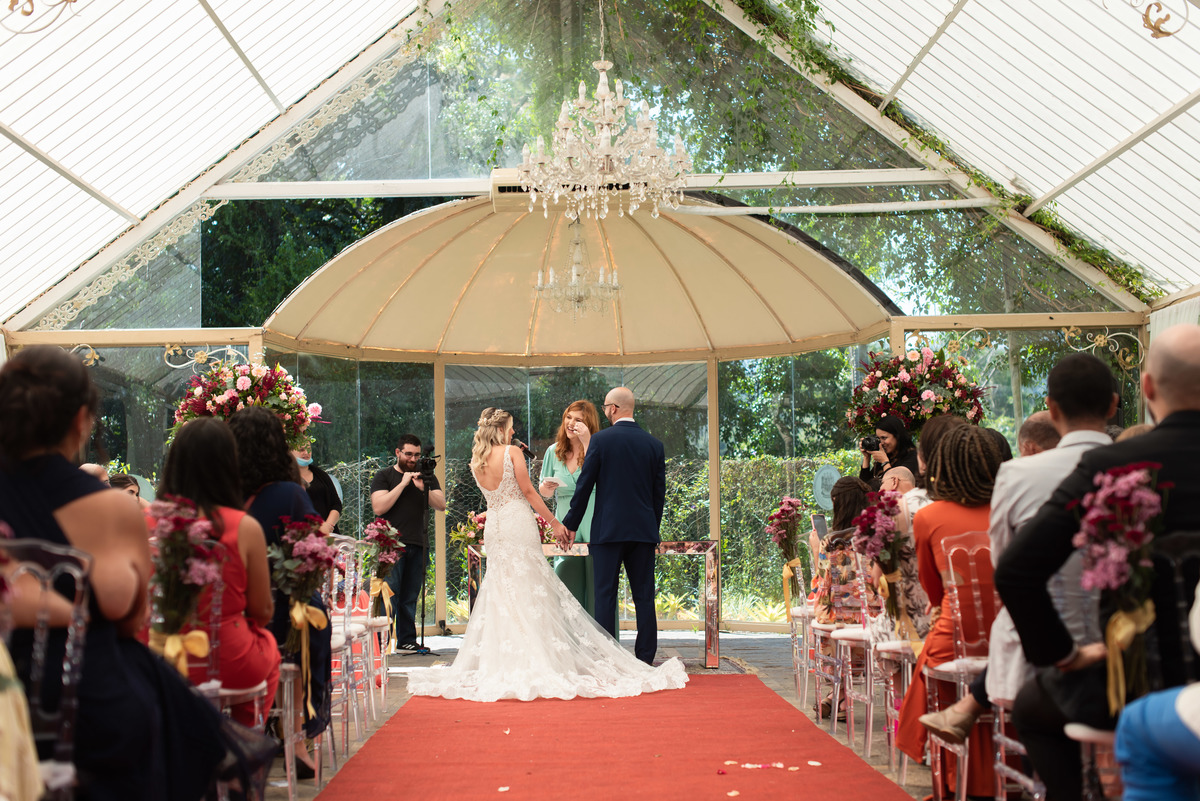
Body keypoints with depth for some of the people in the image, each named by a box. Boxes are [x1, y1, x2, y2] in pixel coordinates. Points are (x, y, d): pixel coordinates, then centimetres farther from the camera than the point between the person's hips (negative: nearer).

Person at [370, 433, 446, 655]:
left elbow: (442, 505, 5)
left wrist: (424, 488, -11)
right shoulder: (384, 476, 6)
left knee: (410, 597, 6)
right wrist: (403, 484, -10)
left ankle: (407, 641, 10)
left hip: (418, 545, 4)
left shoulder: (427, 477, 17)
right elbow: (378, 507, -9)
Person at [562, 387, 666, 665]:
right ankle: (646, 658, 7)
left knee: (605, 595, 0)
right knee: (644, 595, 6)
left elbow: (584, 486, -3)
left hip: (608, 529, -3)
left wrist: (571, 525, 6)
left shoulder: (601, 440, -5)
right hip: (643, 531, 3)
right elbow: (660, 492, 10)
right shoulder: (653, 444, 5)